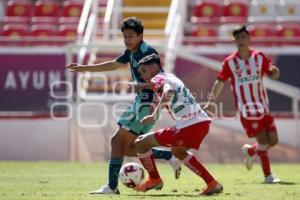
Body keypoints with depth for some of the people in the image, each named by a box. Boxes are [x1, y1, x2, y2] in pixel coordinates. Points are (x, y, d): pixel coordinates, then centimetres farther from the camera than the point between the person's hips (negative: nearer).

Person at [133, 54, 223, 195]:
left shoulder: (157, 78, -2)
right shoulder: (171, 77, 24)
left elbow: (168, 91, -24)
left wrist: (156, 112, -33)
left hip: (187, 128, -9)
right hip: (203, 122, 9)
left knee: (141, 142, 4)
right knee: (178, 151, 37)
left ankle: (154, 180, 22)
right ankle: (212, 184, 30)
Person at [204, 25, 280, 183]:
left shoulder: (259, 57, 4)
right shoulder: (230, 62, -2)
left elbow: (273, 75, 8)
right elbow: (220, 82, 6)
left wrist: (274, 71, -17)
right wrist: (210, 102, 3)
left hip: (263, 107, 4)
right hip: (246, 109, -4)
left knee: (273, 141, 2)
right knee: (263, 142, -11)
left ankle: (250, 151, 31)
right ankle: (268, 176, 2)